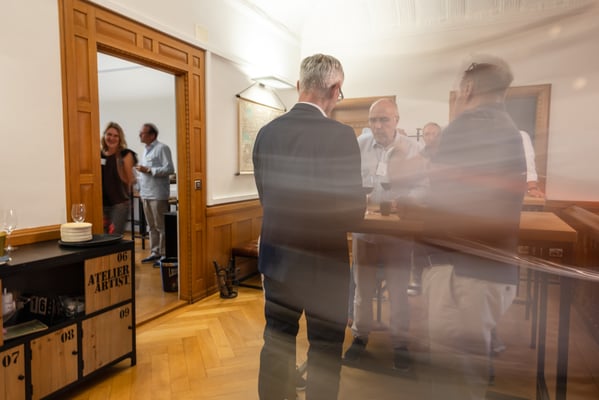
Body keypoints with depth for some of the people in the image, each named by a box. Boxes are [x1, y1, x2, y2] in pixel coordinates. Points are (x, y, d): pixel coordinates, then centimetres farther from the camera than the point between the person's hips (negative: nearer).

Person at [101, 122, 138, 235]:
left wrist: (120, 162, -18)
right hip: (103, 203, 5)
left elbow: (129, 180, -9)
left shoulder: (125, 155, -5)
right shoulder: (100, 155, 7)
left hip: (120, 204, -5)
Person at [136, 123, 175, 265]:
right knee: (151, 226, 13)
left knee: (161, 226, -3)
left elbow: (169, 169, -17)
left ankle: (164, 254, 3)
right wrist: (141, 190, 19)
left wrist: (148, 170, -18)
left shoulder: (162, 148, -8)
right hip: (146, 194, 8)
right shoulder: (146, 149, 18)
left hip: (158, 195, -8)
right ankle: (155, 252, 21)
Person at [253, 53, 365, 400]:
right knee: (326, 348, 14)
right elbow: (354, 209, -15)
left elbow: (265, 194, 3)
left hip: (277, 254, 5)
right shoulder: (342, 136, -17)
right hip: (325, 259, -5)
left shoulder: (268, 132, -2)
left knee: (277, 340, 21)